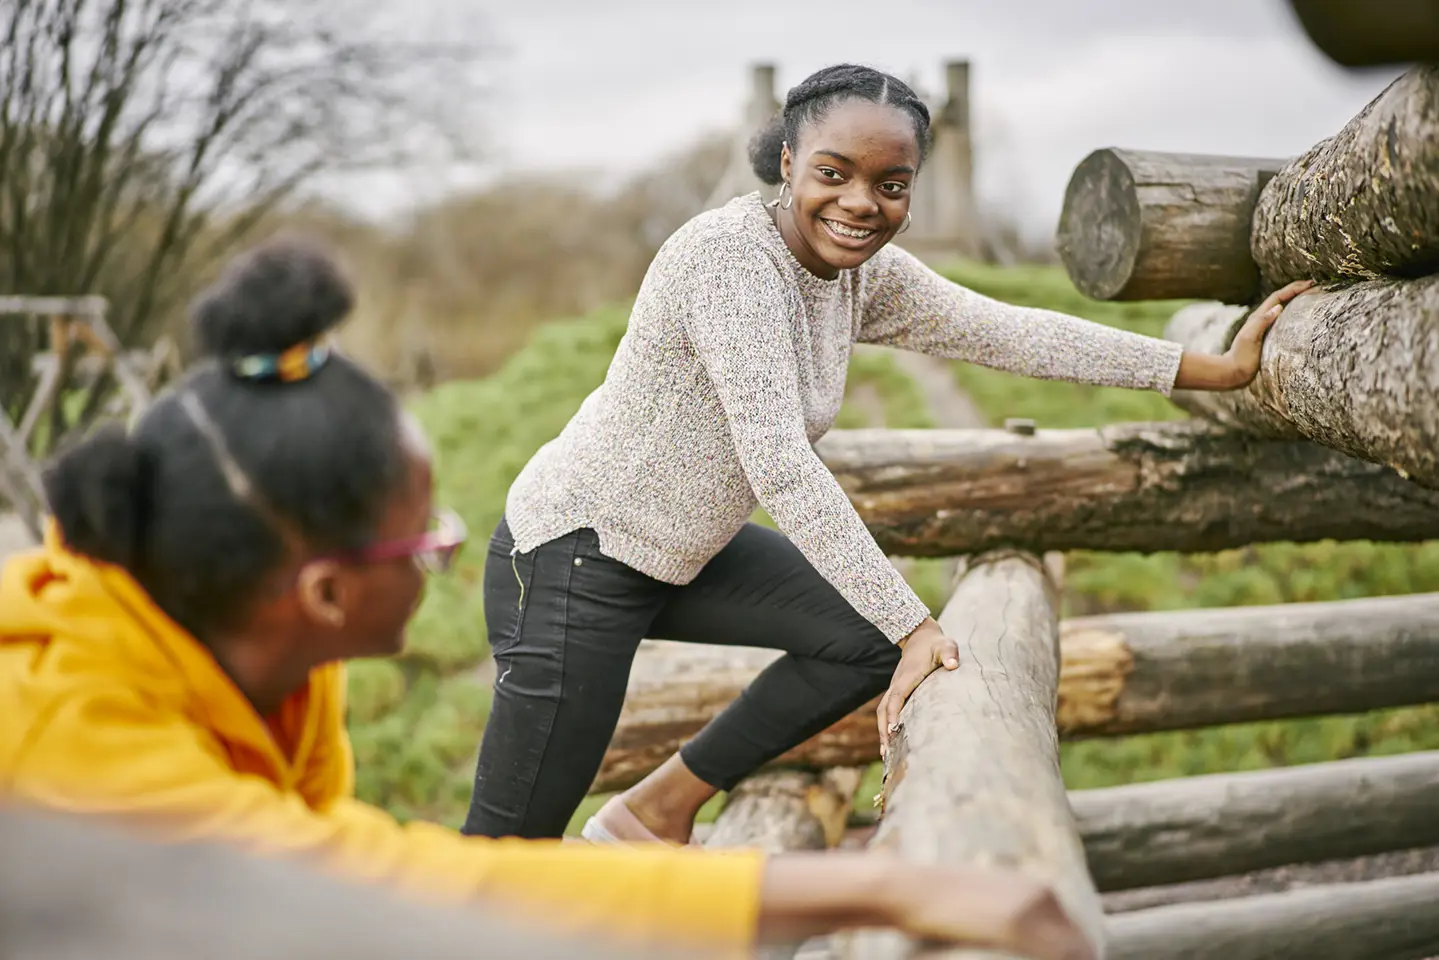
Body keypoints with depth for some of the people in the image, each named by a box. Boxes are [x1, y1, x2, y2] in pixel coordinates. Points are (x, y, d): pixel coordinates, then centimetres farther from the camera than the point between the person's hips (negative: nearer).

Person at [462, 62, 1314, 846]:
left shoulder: (866, 275, -2)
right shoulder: (731, 255, -26)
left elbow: (1012, 333, 0)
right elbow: (779, 464, -30)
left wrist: (1220, 369, -1)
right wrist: (914, 628, -29)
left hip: (683, 550, 8)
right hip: (575, 551, -8)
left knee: (873, 634, 7)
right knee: (513, 842, -6)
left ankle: (659, 811, 16)